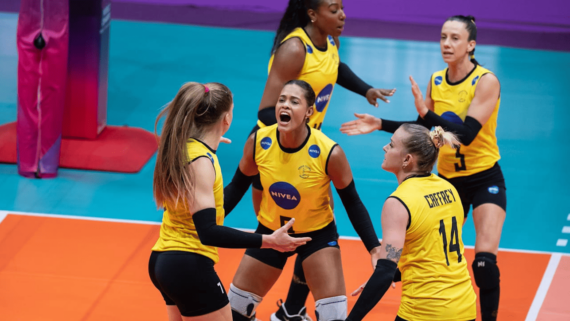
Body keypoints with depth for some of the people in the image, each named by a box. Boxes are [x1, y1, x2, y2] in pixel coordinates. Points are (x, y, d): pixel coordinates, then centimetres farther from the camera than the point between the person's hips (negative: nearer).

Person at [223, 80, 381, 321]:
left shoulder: (329, 153, -26)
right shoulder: (258, 141, -18)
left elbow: (352, 203, -13)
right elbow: (237, 187, -2)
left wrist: (374, 247, -21)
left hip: (318, 234, -3)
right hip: (270, 230, 3)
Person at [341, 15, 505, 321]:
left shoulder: (486, 81, -17)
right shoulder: (436, 81, 1)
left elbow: (467, 133, -27)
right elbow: (421, 128, 13)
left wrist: (427, 113, -38)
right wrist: (381, 124, 2)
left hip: (485, 179, -6)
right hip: (448, 179, 6)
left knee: (484, 260, -19)